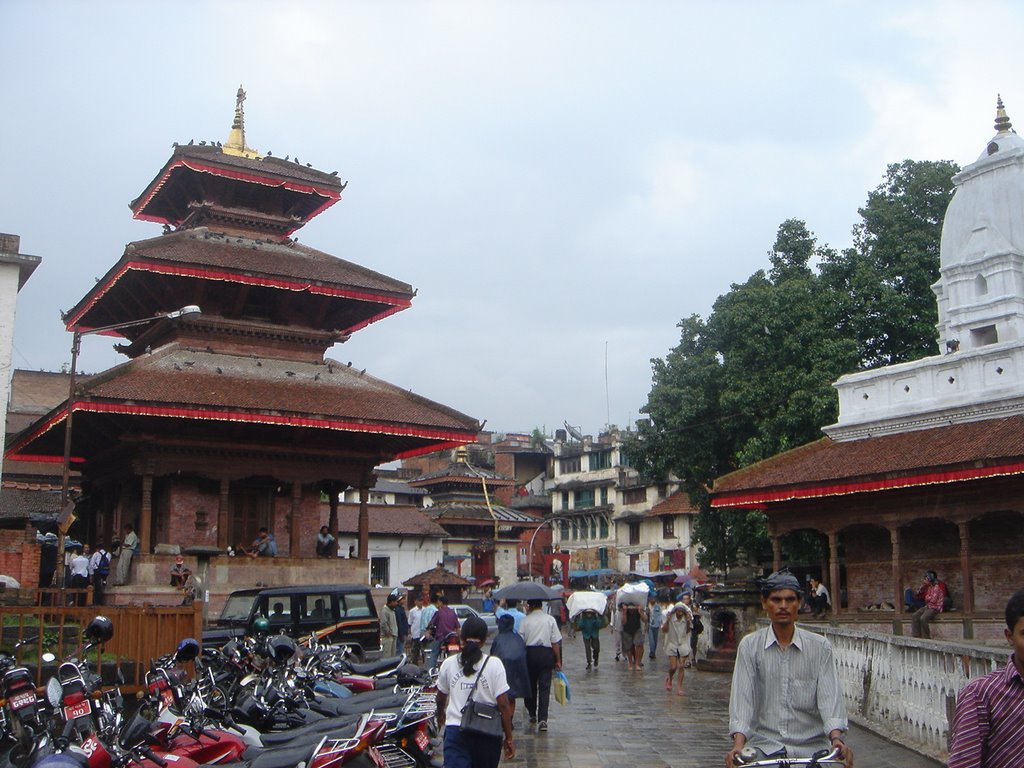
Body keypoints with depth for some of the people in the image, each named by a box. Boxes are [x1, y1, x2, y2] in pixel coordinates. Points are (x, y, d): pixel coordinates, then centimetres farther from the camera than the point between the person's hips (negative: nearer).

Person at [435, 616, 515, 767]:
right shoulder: (494, 665, -7)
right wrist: (509, 738, 0)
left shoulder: (448, 664, 1)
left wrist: (440, 716, 37)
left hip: (455, 730, 0)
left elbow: (441, 698, 15)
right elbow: (503, 704, -8)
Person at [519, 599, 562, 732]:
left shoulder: (526, 620, -2)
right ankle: (542, 719, -10)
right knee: (544, 687, 0)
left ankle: (532, 714, 28)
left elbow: (521, 641, -1)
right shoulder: (550, 619, -1)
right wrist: (558, 660, 6)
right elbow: (555, 642, -1)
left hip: (530, 653, 1)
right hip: (546, 654, -1)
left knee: (530, 685, 17)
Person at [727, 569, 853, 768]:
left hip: (810, 745, 1)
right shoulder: (750, 645, 1)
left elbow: (830, 694, -5)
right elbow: (742, 694, -6)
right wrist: (738, 742, -19)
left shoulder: (820, 646, 3)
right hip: (765, 743, 0)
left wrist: (836, 737, -21)